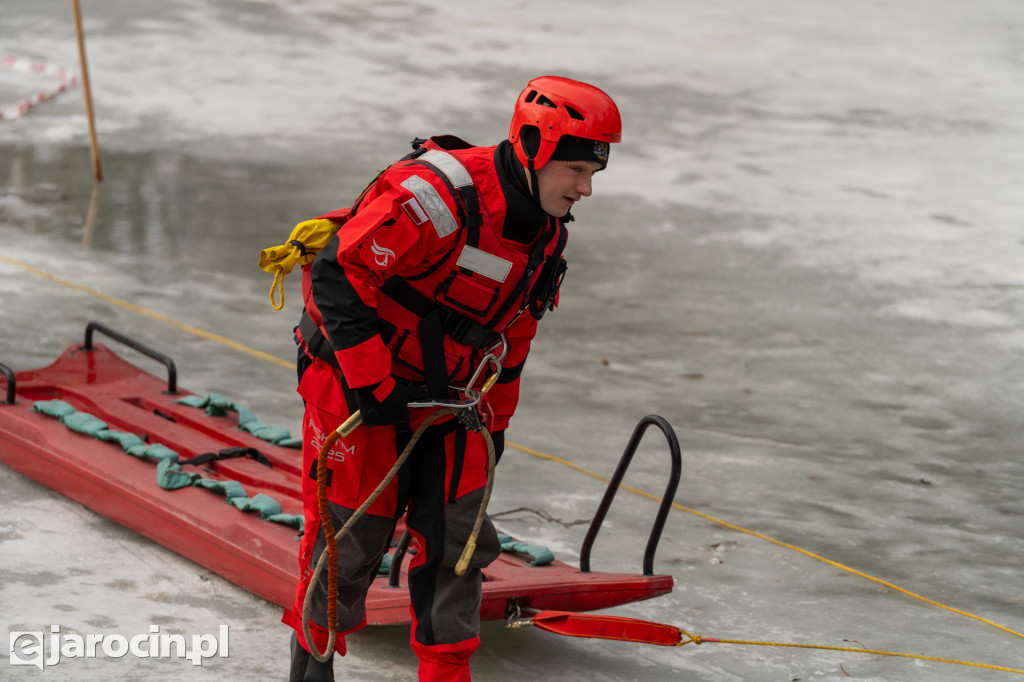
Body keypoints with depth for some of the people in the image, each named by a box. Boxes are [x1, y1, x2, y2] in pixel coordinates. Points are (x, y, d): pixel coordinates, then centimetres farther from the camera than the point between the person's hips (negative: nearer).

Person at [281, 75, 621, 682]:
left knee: (459, 537, 3)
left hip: (443, 394, 7)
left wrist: (496, 416, 20)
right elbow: (338, 274, -27)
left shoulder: (547, 234, 1)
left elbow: (514, 329, 17)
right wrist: (373, 385, -26)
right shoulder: (441, 196, -28)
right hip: (357, 387, -7)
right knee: (353, 537, 3)